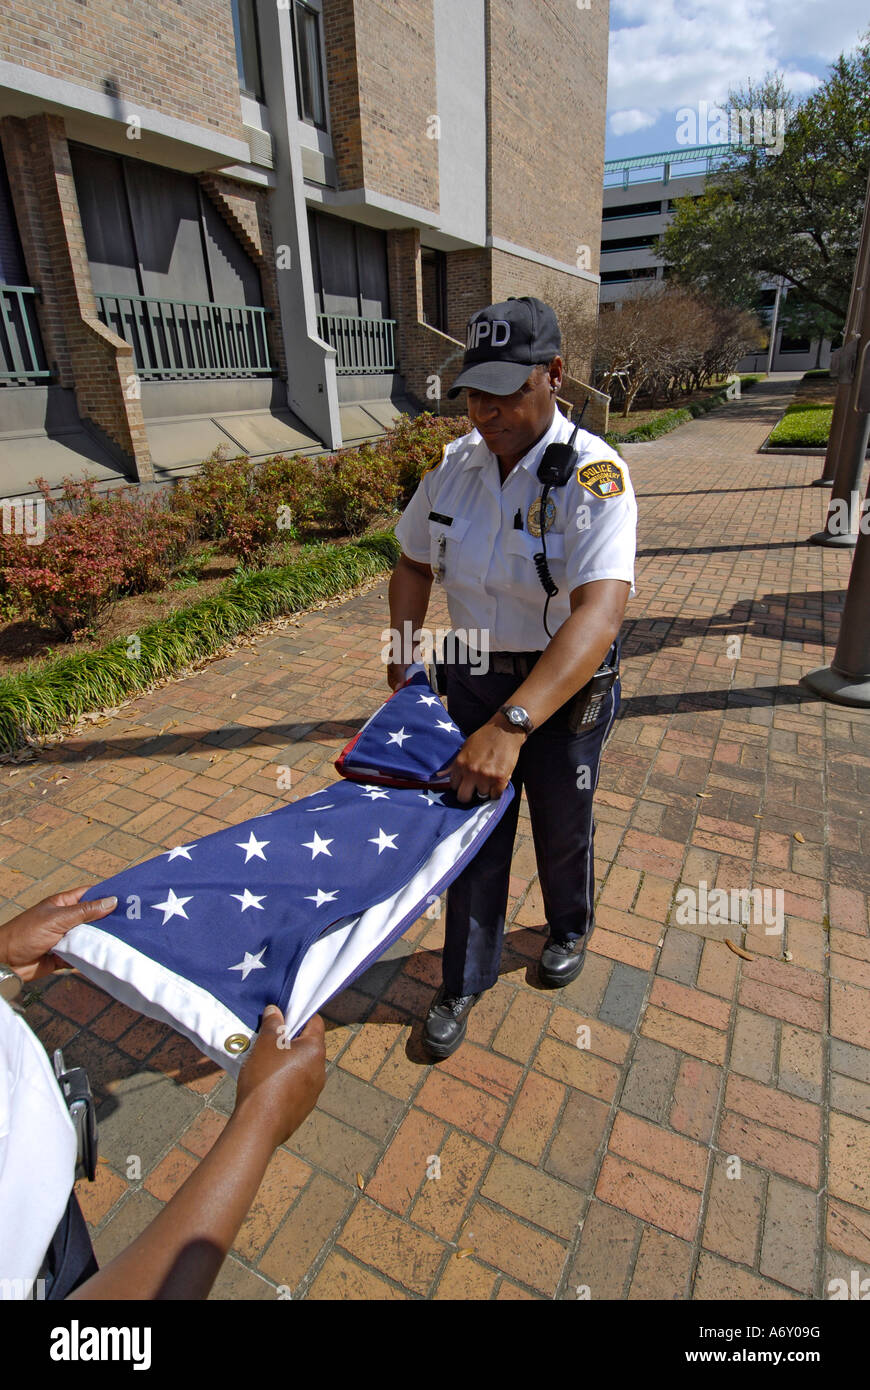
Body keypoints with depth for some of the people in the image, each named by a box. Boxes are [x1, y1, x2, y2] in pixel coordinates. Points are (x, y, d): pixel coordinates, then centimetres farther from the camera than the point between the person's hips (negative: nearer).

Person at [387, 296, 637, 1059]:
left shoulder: (592, 474, -24)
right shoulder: (455, 463, -6)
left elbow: (600, 610, -39)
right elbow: (414, 565, 7)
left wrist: (511, 725, -49)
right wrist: (402, 667, -2)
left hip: (567, 685, -4)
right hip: (475, 678, 4)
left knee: (562, 826, 18)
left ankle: (570, 930, 53)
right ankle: (465, 982, 35)